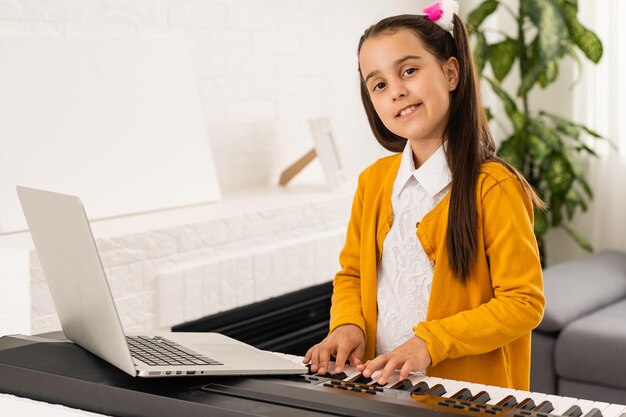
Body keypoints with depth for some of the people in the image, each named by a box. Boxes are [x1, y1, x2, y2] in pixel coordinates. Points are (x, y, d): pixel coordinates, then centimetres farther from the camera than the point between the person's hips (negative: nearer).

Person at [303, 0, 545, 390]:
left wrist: (430, 342, -16)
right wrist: (348, 325, 0)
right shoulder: (374, 181, 9)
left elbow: (523, 303, -8)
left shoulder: (492, 188, -9)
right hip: (377, 383, 4)